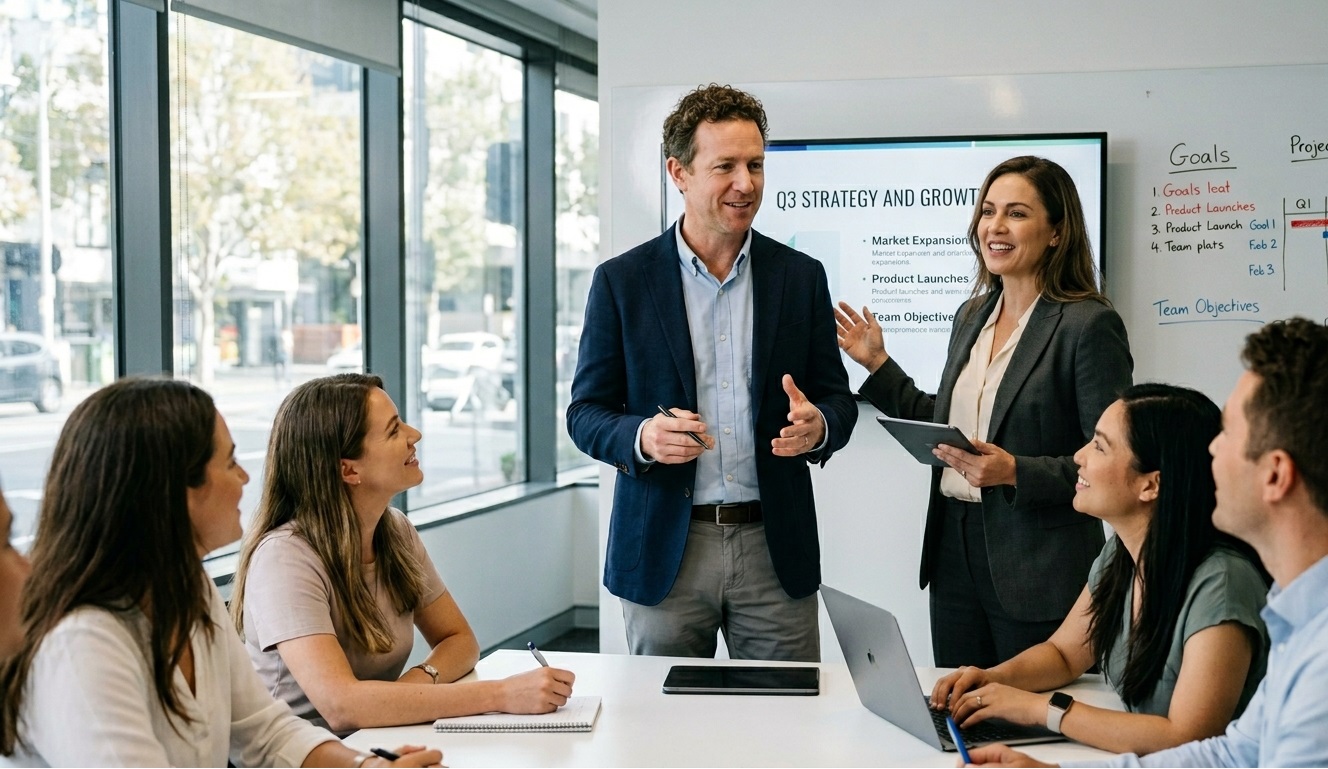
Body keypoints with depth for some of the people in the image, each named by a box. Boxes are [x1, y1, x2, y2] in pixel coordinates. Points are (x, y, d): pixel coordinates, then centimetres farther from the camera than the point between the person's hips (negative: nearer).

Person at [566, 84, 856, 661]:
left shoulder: (801, 277, 5)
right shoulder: (622, 281, 0)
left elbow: (837, 399, 9)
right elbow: (585, 412, 2)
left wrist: (817, 427, -15)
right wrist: (643, 437, -20)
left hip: (775, 548, 1)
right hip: (662, 554, -1)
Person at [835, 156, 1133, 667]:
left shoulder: (1089, 325, -11)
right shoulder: (971, 316, 11)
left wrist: (1016, 472, -25)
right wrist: (878, 365, 15)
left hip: (1037, 570, -7)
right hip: (954, 552, 7)